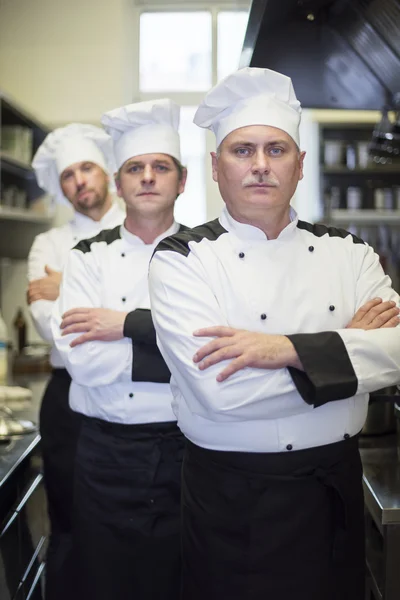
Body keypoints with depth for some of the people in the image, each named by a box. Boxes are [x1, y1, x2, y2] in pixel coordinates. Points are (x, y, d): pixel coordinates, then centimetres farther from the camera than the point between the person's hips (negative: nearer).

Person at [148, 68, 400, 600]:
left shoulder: (347, 252, 3)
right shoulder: (181, 259, -10)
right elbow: (219, 389, -22)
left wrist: (289, 349, -25)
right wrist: (345, 346, -12)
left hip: (336, 491, 4)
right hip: (232, 501, -3)